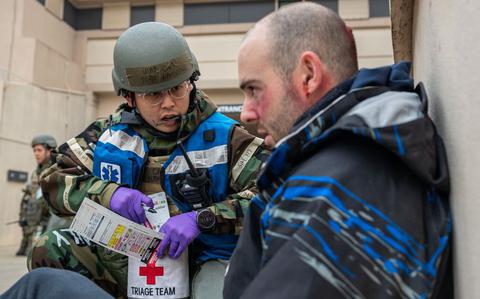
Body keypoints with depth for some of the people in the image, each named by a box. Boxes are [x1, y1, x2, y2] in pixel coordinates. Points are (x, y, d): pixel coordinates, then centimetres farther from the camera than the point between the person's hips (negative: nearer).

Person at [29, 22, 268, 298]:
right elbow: (55, 180, 3)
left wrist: (200, 220, -29)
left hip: (202, 260, -4)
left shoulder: (225, 138, -12)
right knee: (49, 252, -7)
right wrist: (108, 193, -18)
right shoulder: (111, 133, 1)